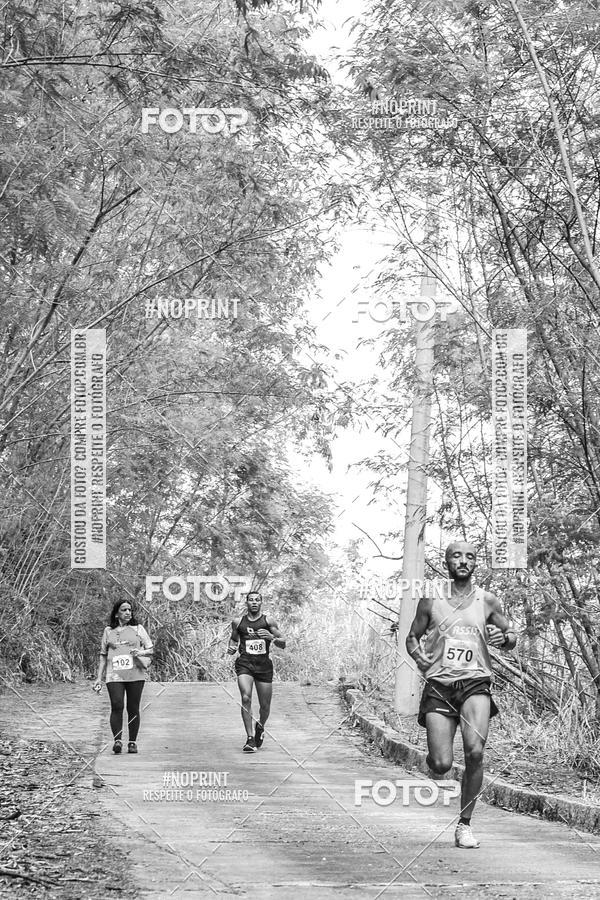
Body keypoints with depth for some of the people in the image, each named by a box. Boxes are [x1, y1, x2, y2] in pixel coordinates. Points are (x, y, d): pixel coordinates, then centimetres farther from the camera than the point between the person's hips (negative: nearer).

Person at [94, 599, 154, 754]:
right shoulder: (109, 631, 13)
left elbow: (150, 650, 11)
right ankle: (117, 740, -15)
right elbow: (103, 656, 17)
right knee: (117, 706, -15)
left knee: (133, 708, 0)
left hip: (135, 674, 0)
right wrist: (99, 678, 12)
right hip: (114, 675, 0)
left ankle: (132, 742, 9)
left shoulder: (138, 629, 11)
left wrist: (140, 652, -11)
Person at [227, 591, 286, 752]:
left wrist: (272, 637, -16)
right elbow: (233, 638, 26)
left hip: (264, 665, 1)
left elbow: (283, 644, 3)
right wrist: (232, 648, 4)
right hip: (245, 663, -1)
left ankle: (260, 727, 40)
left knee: (265, 705, 6)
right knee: (246, 698, -22)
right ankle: (250, 739, -19)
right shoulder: (238, 622, 8)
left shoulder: (268, 622, 4)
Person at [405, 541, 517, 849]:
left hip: (475, 683, 0)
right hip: (439, 685, 0)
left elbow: (512, 638, 17)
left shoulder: (487, 601, 8)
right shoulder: (431, 600, 7)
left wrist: (502, 637, -6)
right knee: (442, 765, -8)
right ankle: (432, 758, 34)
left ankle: (465, 824, -4)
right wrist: (419, 657, -5)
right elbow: (412, 637, 16)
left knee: (475, 751, -22)